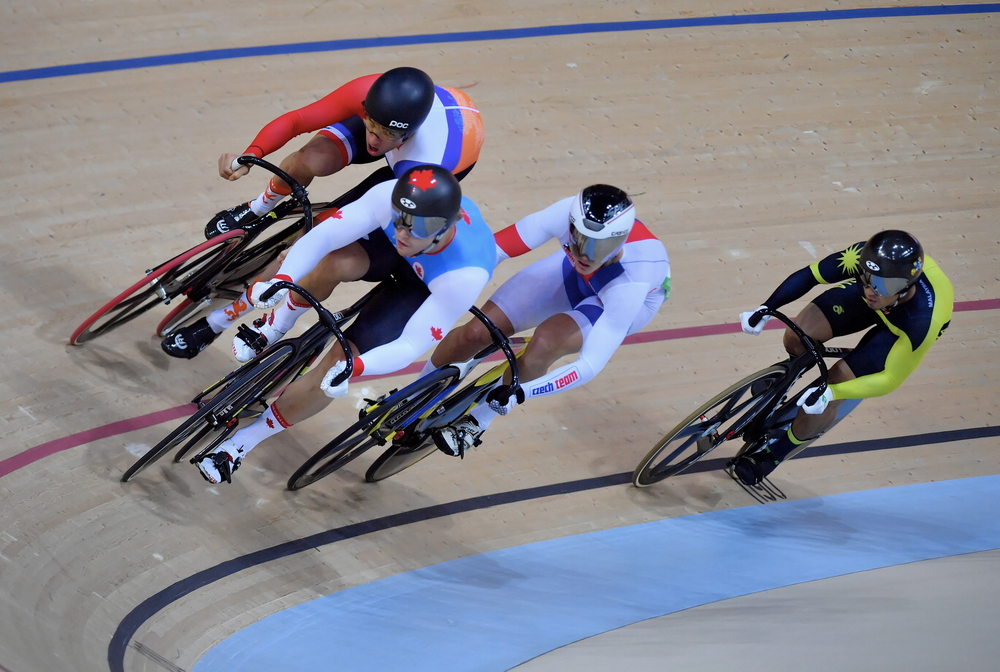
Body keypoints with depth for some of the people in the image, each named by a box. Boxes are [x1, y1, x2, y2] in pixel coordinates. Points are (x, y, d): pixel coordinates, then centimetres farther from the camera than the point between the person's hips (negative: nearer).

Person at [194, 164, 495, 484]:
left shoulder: (465, 277, -42)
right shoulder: (391, 197, -38)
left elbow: (411, 345, -37)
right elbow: (320, 237, -38)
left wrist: (353, 367, -54)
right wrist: (280, 280, -56)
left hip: (427, 288, -2)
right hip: (385, 247, 2)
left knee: (341, 359, -18)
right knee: (336, 262, -34)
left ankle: (246, 440, 2)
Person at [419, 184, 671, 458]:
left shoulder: (630, 284, -43)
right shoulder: (568, 214, -38)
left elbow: (590, 366, -39)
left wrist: (519, 392, -47)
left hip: (625, 300, -3)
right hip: (572, 274, 3)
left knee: (545, 343, -31)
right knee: (476, 332, -10)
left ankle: (477, 422, -4)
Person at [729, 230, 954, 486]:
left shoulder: (923, 322, -45)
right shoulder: (863, 257, -39)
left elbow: (891, 379, -31)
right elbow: (808, 275, -21)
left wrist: (830, 393, -40)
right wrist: (764, 309, -29)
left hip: (902, 326, -3)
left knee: (831, 389, -13)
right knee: (797, 338, -14)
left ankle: (777, 450, 14)